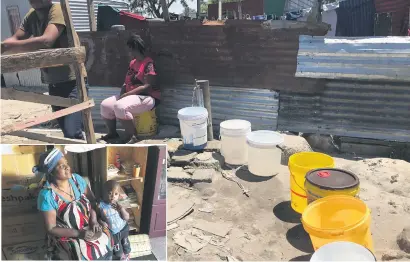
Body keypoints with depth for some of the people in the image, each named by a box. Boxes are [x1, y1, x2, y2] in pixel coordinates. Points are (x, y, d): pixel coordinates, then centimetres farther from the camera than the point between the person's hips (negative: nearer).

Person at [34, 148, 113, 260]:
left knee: (105, 241, -9)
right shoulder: (47, 195, -19)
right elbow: (51, 229, -14)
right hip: (66, 236, -5)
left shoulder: (77, 179, -7)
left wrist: (94, 220, -13)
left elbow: (92, 200, 3)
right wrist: (78, 234, -21)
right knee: (88, 254, -17)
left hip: (88, 228, 5)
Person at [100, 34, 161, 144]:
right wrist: (121, 95, -4)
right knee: (105, 105, -4)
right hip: (130, 96, 9)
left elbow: (146, 87, -21)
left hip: (147, 97, -9)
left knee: (120, 106, -33)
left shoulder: (149, 64, -13)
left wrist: (126, 95, -20)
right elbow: (126, 82, 16)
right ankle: (112, 133, 13)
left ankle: (132, 136, -18)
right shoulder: (132, 63, 15)